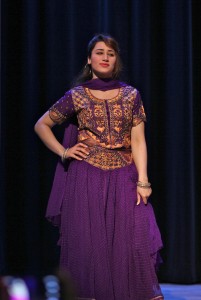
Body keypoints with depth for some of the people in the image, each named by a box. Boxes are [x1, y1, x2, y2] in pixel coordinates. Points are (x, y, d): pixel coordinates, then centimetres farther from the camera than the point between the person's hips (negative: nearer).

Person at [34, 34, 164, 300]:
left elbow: (138, 140, 2)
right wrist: (63, 152, 1)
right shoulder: (77, 96, 4)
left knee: (132, 242, -6)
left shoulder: (131, 95, 7)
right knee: (89, 245, 1)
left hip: (124, 179, 1)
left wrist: (142, 181, -7)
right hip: (87, 179, -1)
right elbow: (41, 125, 13)